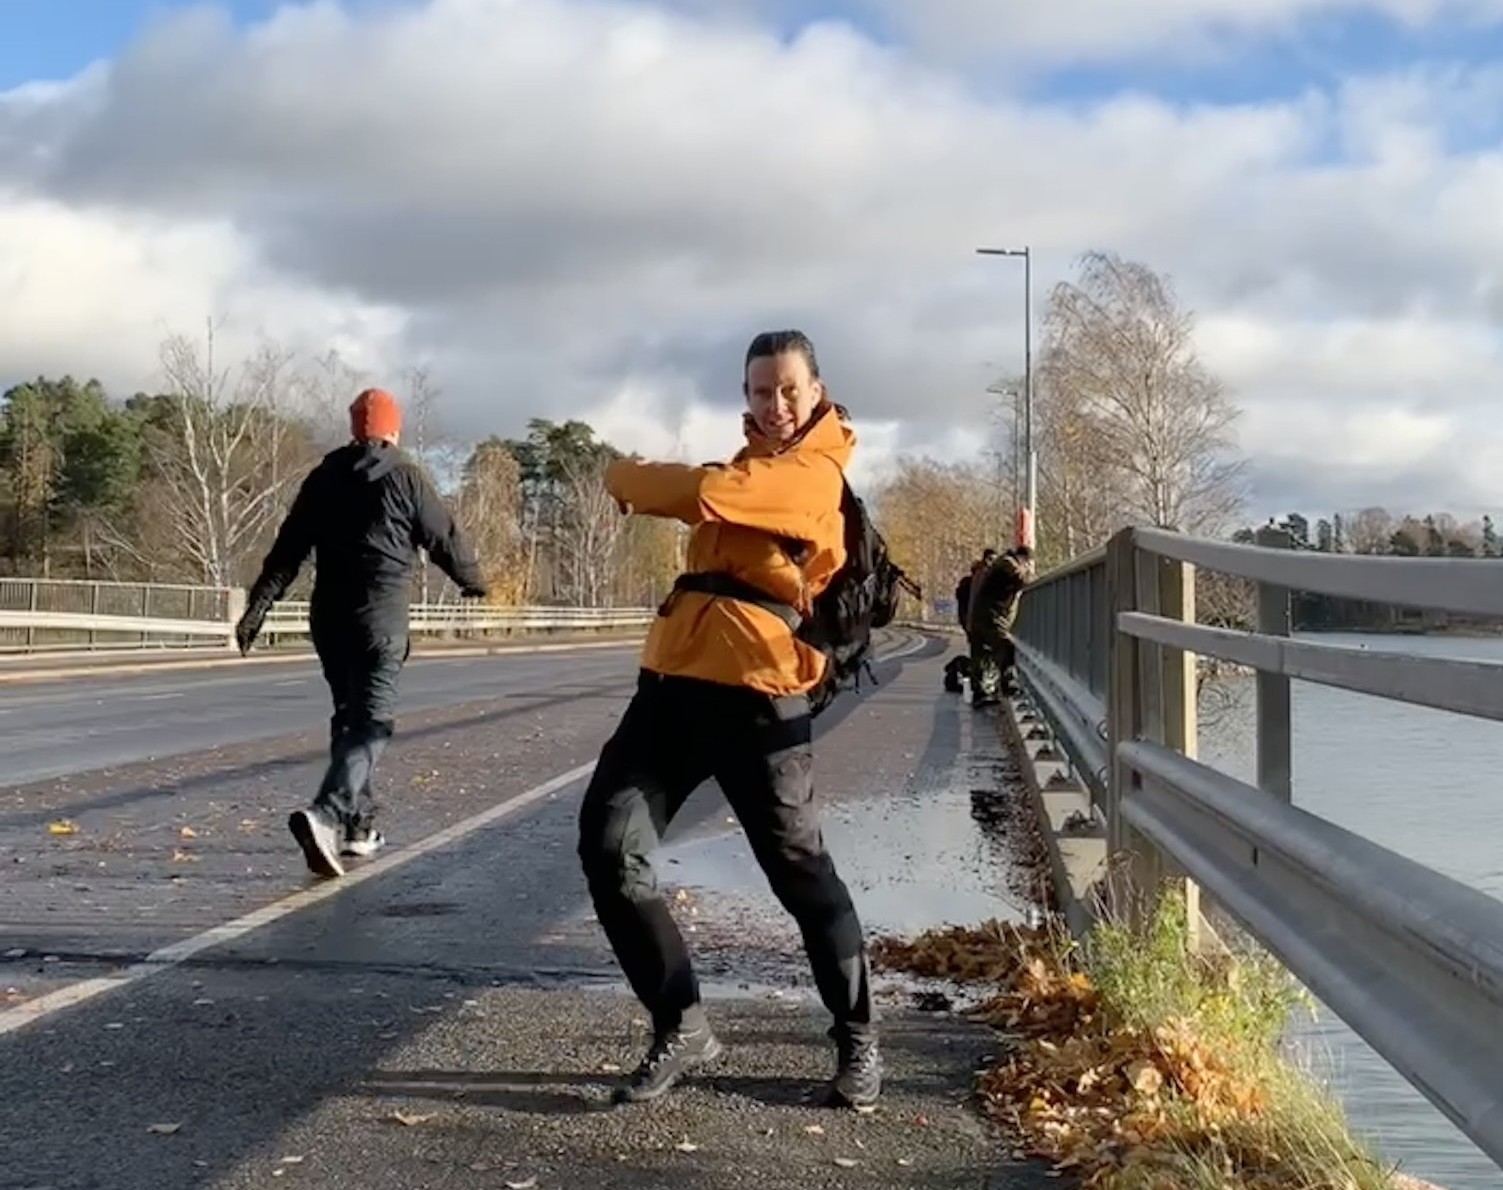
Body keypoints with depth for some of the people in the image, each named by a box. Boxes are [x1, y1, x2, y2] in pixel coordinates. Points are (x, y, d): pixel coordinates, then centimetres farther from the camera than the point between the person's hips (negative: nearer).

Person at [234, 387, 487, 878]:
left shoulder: (323, 477, 9)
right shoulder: (406, 477, -3)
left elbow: (288, 548, 6)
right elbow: (445, 539, 3)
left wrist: (257, 606, 6)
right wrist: (472, 580, 21)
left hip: (328, 617, 5)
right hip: (379, 620, -5)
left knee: (349, 716, 18)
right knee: (372, 722, -8)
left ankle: (358, 823, 22)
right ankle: (326, 814, -28)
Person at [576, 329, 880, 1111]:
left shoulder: (812, 474, -9)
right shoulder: (754, 463, 23)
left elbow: (701, 493, -20)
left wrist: (629, 477, -3)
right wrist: (649, 485, 5)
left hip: (754, 692, -8)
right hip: (676, 679, 8)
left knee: (798, 868, 1)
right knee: (609, 848, -2)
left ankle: (857, 1042, 19)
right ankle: (681, 1028, 9)